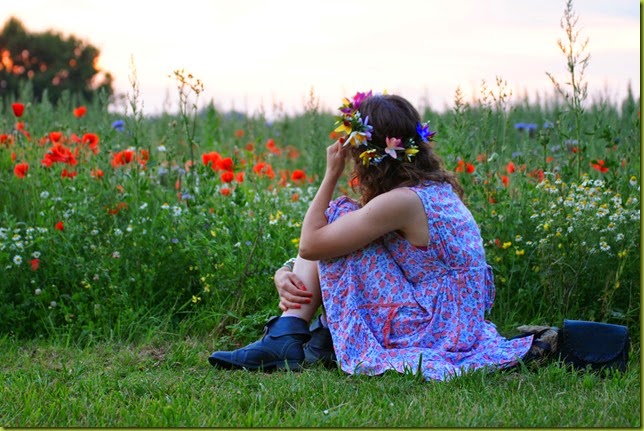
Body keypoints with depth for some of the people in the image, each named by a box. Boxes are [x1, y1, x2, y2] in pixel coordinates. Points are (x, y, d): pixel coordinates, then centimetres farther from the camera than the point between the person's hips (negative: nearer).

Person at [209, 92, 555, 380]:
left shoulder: (400, 202, -22)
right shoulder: (437, 188, 8)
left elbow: (310, 244, -15)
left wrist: (332, 173, -7)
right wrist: (286, 273, 3)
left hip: (425, 334, -9)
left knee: (337, 216, -5)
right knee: (334, 234, 11)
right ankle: (285, 338, 0)